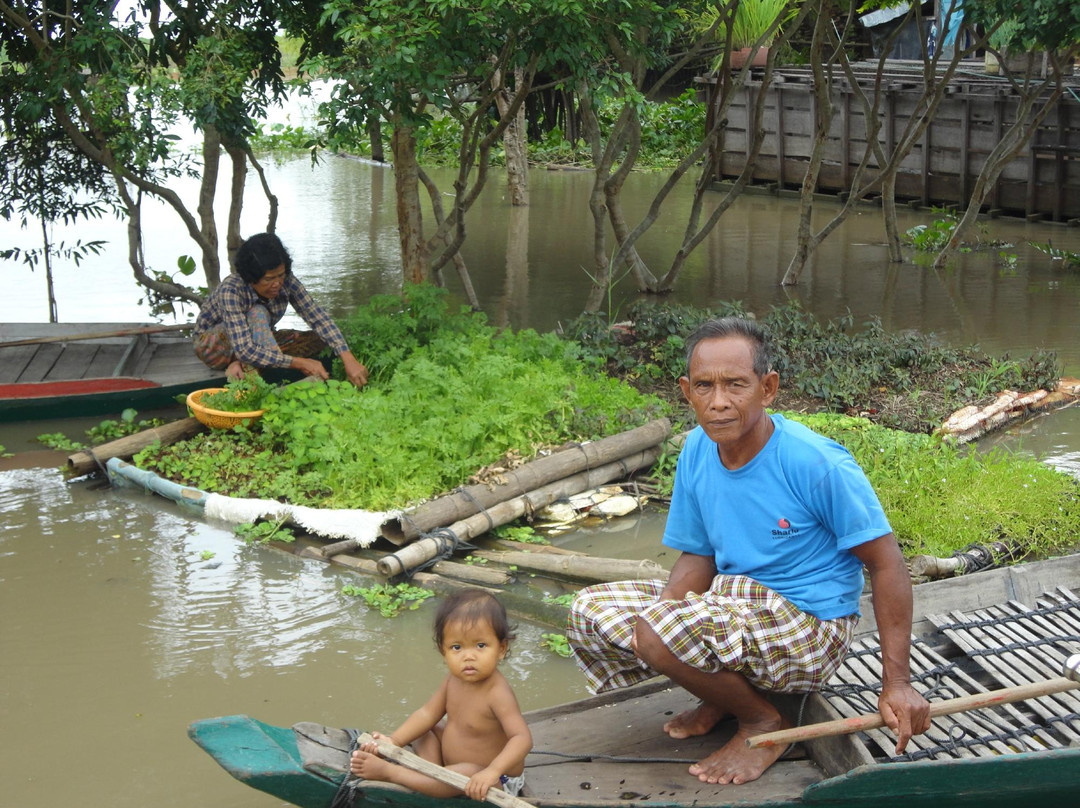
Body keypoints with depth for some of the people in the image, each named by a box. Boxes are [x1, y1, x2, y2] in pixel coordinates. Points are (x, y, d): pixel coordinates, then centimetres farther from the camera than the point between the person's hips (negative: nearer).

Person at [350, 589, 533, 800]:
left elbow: (522, 738, -40)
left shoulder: (496, 693, -32)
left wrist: (492, 771, -54)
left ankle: (387, 772, -28)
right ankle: (431, 773, -14)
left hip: (498, 782, -9)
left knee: (468, 773, -38)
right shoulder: (455, 679, -8)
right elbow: (429, 713, -1)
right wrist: (394, 740, -14)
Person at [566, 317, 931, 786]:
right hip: (734, 603, 7)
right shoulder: (696, 453, -2)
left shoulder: (819, 464, -22)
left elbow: (886, 564, -16)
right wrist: (670, 601, -17)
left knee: (659, 629, -31)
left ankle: (764, 722, -4)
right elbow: (699, 555, 7)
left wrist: (897, 684, -19)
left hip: (811, 629, -7)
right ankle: (724, 694, 9)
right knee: (590, 610, -4)